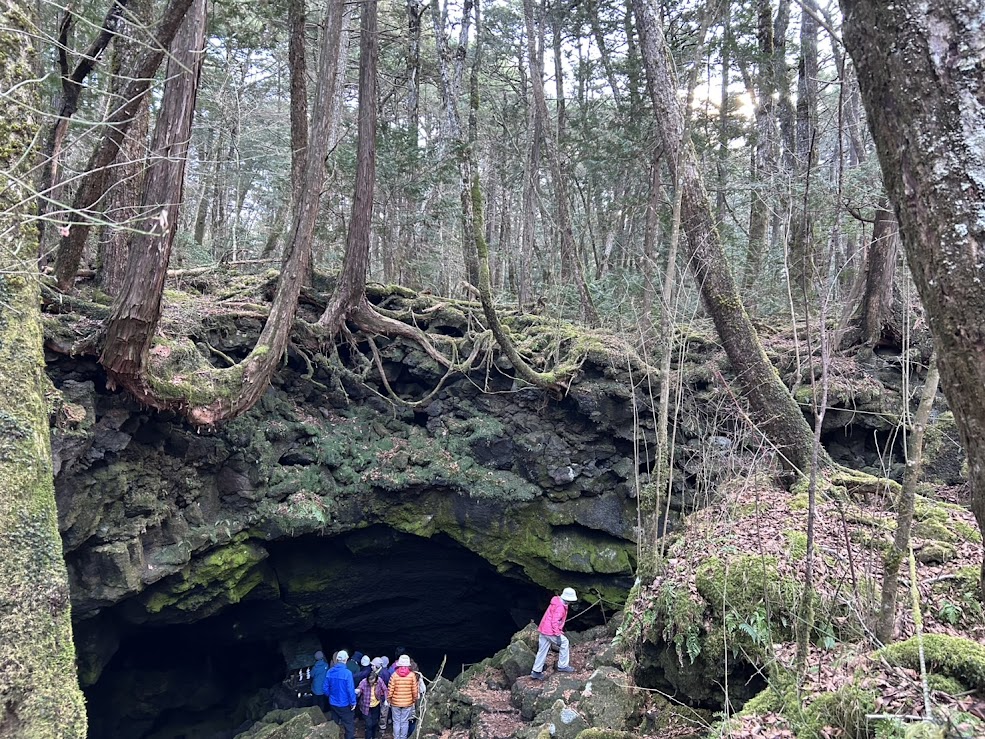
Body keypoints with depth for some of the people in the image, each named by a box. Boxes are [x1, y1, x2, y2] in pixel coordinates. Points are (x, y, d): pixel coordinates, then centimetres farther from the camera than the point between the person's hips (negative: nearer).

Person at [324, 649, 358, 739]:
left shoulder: (329, 672, -8)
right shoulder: (347, 673, -22)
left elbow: (325, 689, 0)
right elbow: (350, 690, -20)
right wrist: (353, 702, -7)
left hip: (333, 704, 5)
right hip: (345, 704, -5)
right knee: (349, 725, 9)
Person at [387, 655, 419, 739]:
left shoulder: (394, 675, -11)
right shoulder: (412, 675, -10)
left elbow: (390, 690, -8)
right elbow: (415, 690, -5)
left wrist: (389, 700, 7)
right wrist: (414, 700, 10)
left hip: (395, 703, 0)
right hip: (408, 703, 0)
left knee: (396, 722, 11)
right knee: (405, 722, 10)